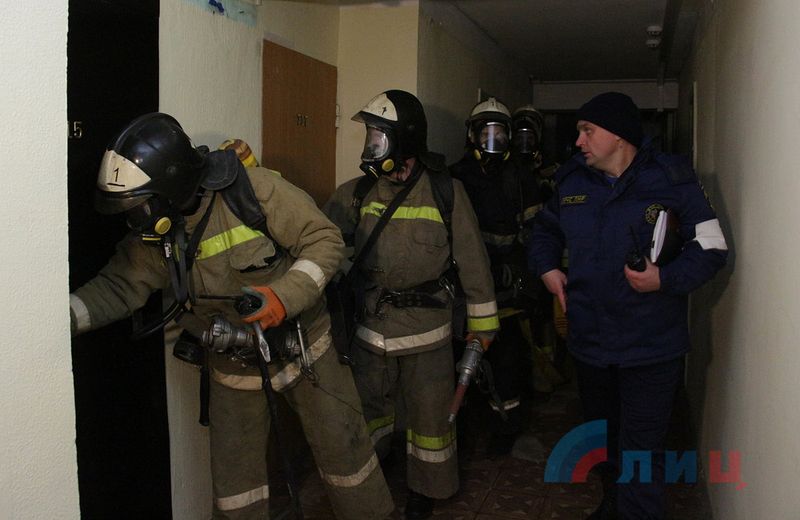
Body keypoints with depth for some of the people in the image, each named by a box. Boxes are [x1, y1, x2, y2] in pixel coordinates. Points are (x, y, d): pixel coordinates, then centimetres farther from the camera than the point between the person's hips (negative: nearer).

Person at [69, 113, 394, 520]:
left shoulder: (253, 190, -24)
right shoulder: (152, 233, -7)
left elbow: (324, 240, -21)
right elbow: (117, 287, -12)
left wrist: (286, 295, -33)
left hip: (304, 346, -3)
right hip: (232, 369, 4)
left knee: (342, 448, 11)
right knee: (234, 472, 13)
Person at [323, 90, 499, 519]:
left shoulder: (445, 190, -10)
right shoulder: (359, 191, -1)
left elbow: (472, 258, -5)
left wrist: (481, 322, -1)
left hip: (427, 326, -3)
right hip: (372, 326, 3)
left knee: (429, 414, 12)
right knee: (368, 406, 19)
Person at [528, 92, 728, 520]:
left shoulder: (670, 179, -10)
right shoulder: (571, 182, 5)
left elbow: (711, 248, -9)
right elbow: (546, 230, 22)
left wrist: (665, 279, -24)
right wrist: (546, 267, 4)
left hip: (650, 346, -6)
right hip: (588, 340, 6)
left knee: (640, 453, -4)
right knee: (603, 436, 24)